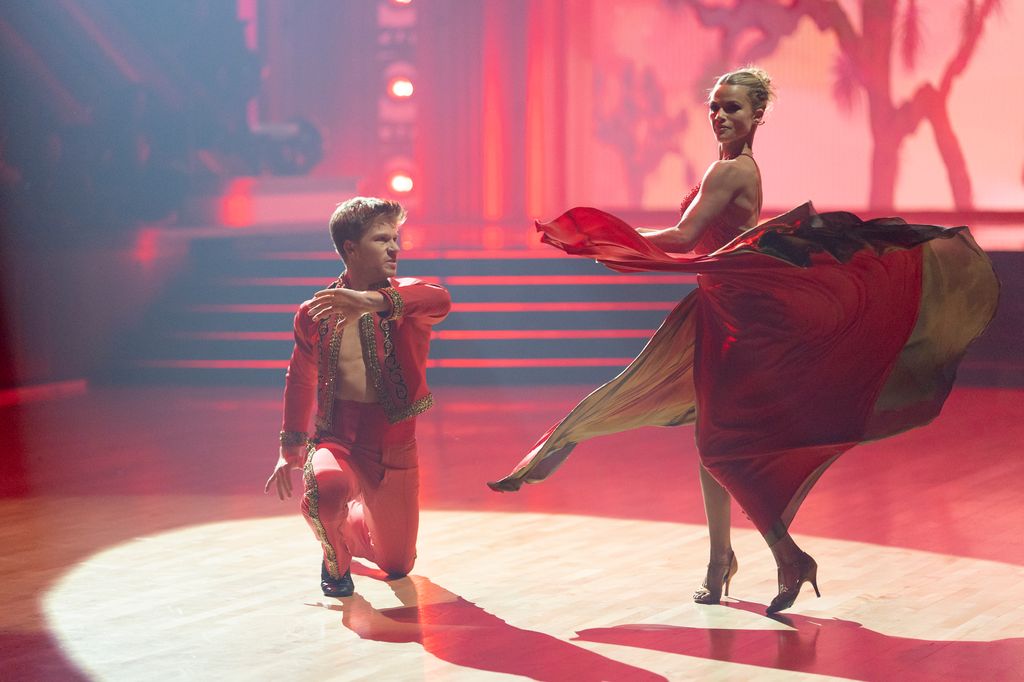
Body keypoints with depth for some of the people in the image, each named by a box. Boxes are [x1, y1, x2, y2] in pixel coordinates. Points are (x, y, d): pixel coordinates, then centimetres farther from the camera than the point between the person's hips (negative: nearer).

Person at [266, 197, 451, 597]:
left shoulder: (405, 299, -6)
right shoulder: (315, 314, -3)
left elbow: (440, 300, -33)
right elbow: (301, 382, 13)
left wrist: (374, 301, -48)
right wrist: (290, 452, 16)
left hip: (395, 451, 2)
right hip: (337, 443, -2)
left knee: (397, 566, 15)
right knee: (326, 493, -38)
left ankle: (351, 527, 51)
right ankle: (335, 557, -1)